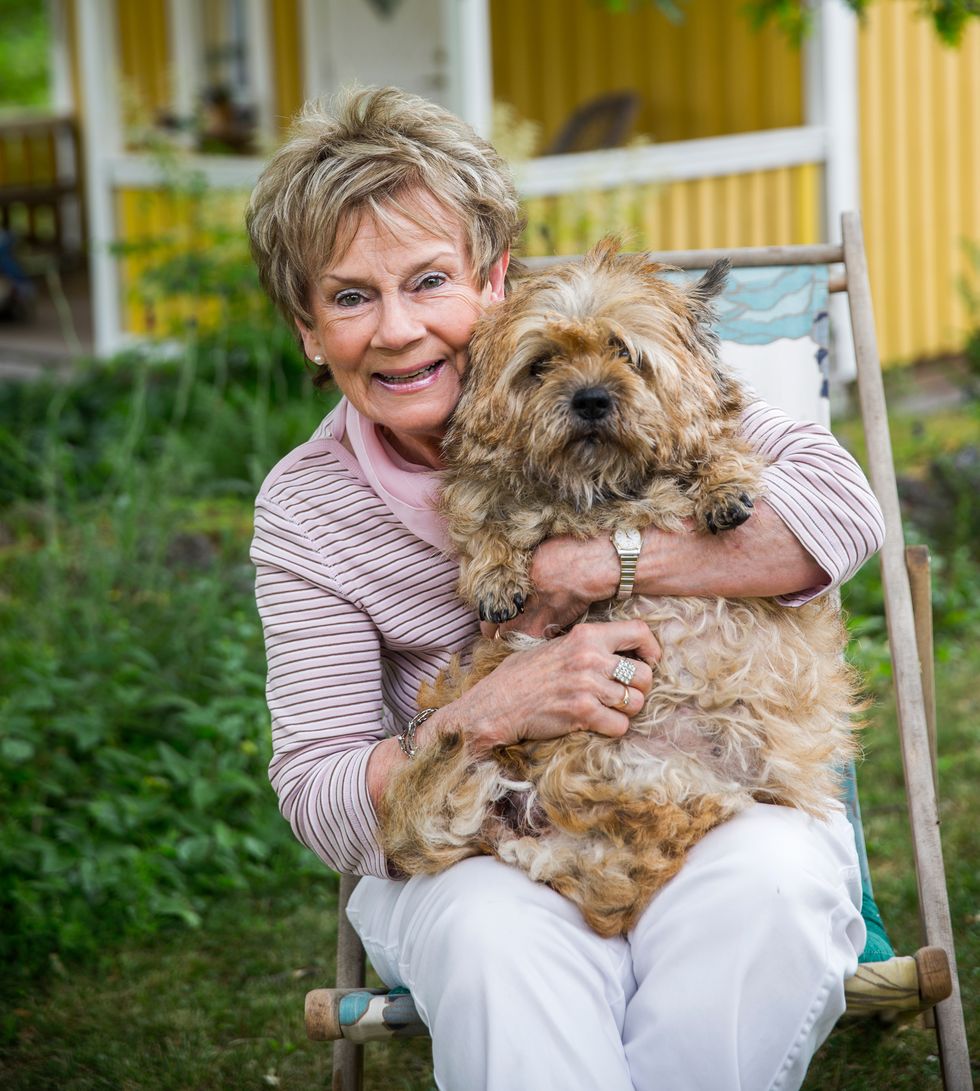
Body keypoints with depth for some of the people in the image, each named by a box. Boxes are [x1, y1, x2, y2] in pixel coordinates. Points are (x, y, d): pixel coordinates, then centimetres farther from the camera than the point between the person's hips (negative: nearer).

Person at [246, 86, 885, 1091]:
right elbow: (322, 809, -7)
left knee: (773, 881, -34)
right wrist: (490, 712, -25)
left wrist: (590, 563, -20)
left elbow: (844, 506, -13)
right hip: (476, 854, 0)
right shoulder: (303, 514, -2)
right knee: (498, 937, -36)